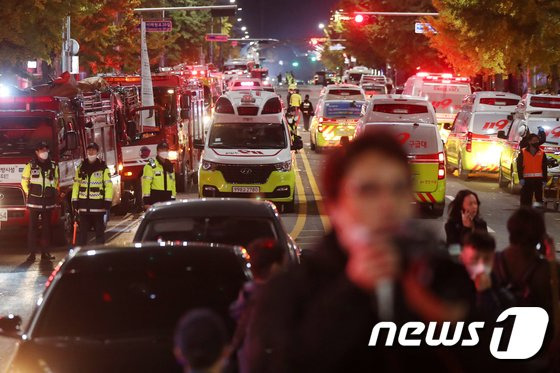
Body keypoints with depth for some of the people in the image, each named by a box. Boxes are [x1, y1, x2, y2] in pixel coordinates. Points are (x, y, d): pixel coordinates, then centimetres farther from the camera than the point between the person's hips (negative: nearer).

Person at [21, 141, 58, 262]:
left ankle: (45, 252, 10)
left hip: (48, 202, 3)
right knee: (32, 228, -4)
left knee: (46, 228, 5)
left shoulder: (53, 166, 8)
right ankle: (32, 253, -2)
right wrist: (28, 193, 3)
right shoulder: (30, 166, 0)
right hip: (34, 202, -3)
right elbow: (24, 181, 8)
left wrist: (55, 192, 11)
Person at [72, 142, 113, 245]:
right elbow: (76, 185, 11)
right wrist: (74, 200, 5)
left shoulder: (103, 168, 0)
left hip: (98, 205, -3)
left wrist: (108, 201, -11)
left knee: (99, 230, 4)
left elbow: (108, 185, -4)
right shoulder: (81, 168, 11)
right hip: (84, 205, 3)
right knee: (82, 231, 6)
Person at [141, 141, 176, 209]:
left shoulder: (170, 166, 17)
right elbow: (146, 183, -11)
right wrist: (147, 201, -17)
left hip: (168, 198, 7)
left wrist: (173, 199, 14)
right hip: (155, 198, -7)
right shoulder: (151, 166, -5)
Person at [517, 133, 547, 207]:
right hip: (527, 179, -1)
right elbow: (519, 166, 0)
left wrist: (545, 179, 3)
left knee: (539, 197, 3)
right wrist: (521, 178, -9)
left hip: (538, 179, 1)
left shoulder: (542, 153, 8)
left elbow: (544, 168, 9)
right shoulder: (523, 152, 3)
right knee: (526, 198, 1)